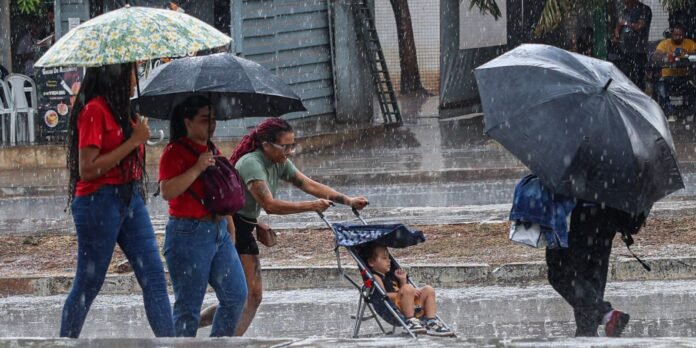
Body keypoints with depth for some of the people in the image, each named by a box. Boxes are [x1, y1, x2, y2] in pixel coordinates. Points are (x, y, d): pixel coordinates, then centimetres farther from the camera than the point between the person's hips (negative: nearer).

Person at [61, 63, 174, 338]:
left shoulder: (119, 110, 14)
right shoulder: (94, 110, -12)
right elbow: (87, 169, -18)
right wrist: (133, 142, -16)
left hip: (129, 199, 8)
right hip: (100, 200, -8)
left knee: (154, 278, 0)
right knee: (87, 285, 0)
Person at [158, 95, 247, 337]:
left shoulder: (211, 151, 16)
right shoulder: (175, 152, -9)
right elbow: (167, 191, -23)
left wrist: (230, 225, 23)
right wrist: (197, 168, -23)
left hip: (219, 231, 8)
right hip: (189, 233, -8)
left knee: (236, 295, 6)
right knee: (189, 305, -5)